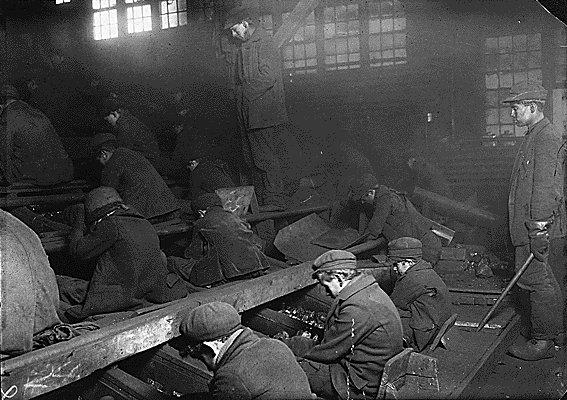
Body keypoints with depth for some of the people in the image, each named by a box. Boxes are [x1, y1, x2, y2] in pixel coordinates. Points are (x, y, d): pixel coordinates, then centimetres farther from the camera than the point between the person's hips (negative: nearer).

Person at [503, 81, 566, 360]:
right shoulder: (535, 136, 17)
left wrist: (539, 228, -24)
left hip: (540, 228, -10)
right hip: (530, 226, 10)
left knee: (537, 280, -4)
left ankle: (542, 342, 5)